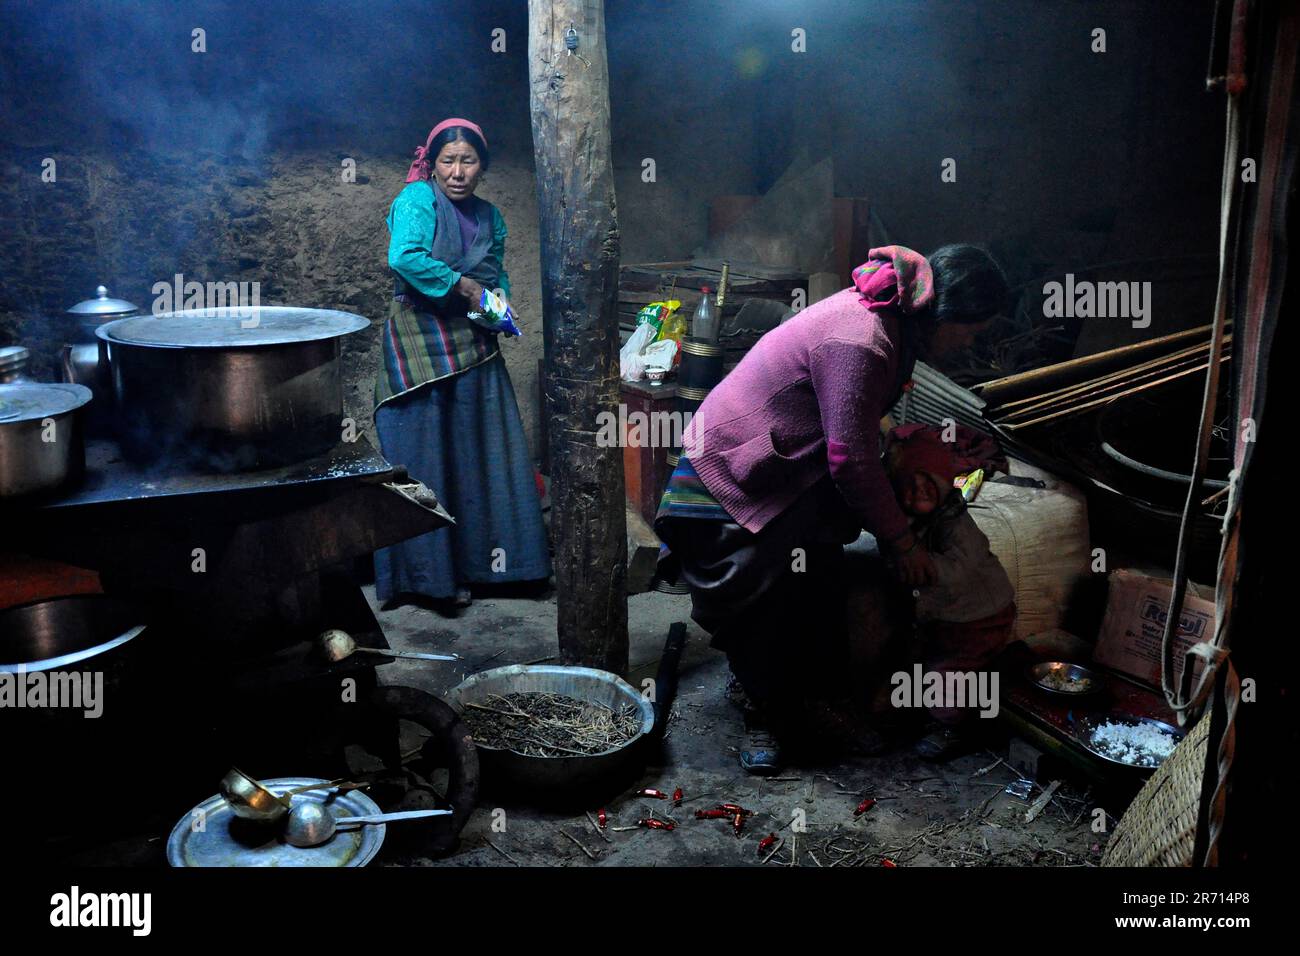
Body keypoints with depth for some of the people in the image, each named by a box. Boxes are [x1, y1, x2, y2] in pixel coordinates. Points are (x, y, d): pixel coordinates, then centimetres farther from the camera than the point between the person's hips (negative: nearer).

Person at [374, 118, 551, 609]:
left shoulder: (488, 215, 15)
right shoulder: (416, 199, -6)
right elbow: (403, 257, -23)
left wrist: (498, 299, 4)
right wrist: (462, 285, -18)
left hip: (473, 348, 6)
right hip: (421, 344, -6)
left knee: (478, 457, 7)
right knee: (424, 460, -2)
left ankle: (470, 563, 20)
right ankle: (428, 572, 7)